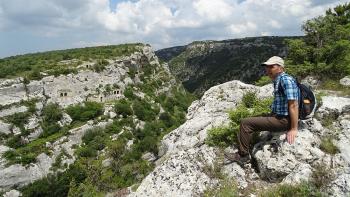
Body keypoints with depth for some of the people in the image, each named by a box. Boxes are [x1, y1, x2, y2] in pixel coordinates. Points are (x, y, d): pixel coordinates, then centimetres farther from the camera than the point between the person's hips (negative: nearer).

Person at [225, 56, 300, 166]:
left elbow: (293, 105, -22)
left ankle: (243, 156, 0)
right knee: (249, 123, 14)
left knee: (245, 123, -13)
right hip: (277, 116, 10)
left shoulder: (286, 80, -18)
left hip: (283, 120, -10)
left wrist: (294, 129, -21)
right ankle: (242, 153, 15)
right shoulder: (277, 81, 12)